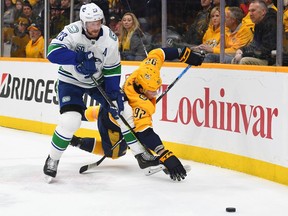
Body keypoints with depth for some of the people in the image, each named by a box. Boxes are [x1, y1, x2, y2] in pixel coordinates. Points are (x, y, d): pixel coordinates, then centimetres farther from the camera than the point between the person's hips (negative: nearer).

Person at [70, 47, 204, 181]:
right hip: (112, 124, -8)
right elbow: (146, 134, -49)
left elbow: (157, 53, -12)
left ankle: (92, 113, 64)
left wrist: (184, 54, -12)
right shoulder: (139, 105, -45)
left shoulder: (145, 72, -29)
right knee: (115, 152, 12)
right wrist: (166, 157, -56)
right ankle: (77, 142, 17)